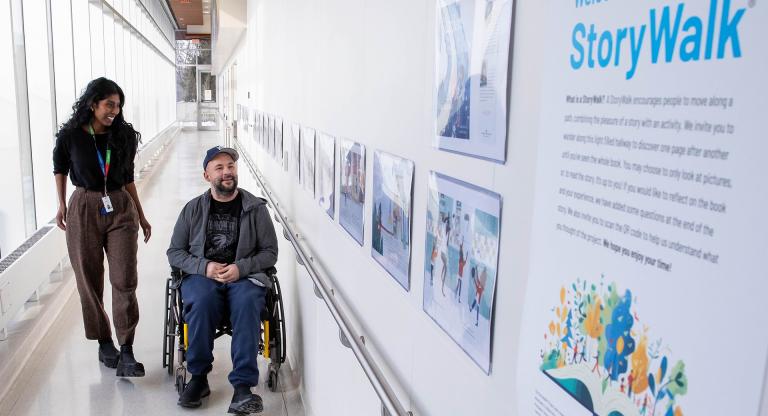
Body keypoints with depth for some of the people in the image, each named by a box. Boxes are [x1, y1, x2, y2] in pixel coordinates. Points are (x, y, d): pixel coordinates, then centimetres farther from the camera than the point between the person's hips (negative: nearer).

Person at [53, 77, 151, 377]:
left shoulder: (124, 135, 1)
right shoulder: (70, 135, -4)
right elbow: (60, 168, 14)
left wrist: (141, 216, 13)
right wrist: (61, 206, 7)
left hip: (120, 209, 1)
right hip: (83, 209, -1)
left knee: (125, 280, -7)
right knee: (90, 281, 6)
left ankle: (126, 352, -4)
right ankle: (104, 343, 21)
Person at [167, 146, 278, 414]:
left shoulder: (256, 208, 7)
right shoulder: (193, 208, 11)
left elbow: (270, 252, 6)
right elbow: (174, 252, 11)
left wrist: (241, 268, -12)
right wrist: (204, 266, -8)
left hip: (245, 276, -1)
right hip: (201, 275, 1)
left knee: (247, 303, -35)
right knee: (202, 302, -34)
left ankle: (242, 386, -33)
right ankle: (199, 377, -14)